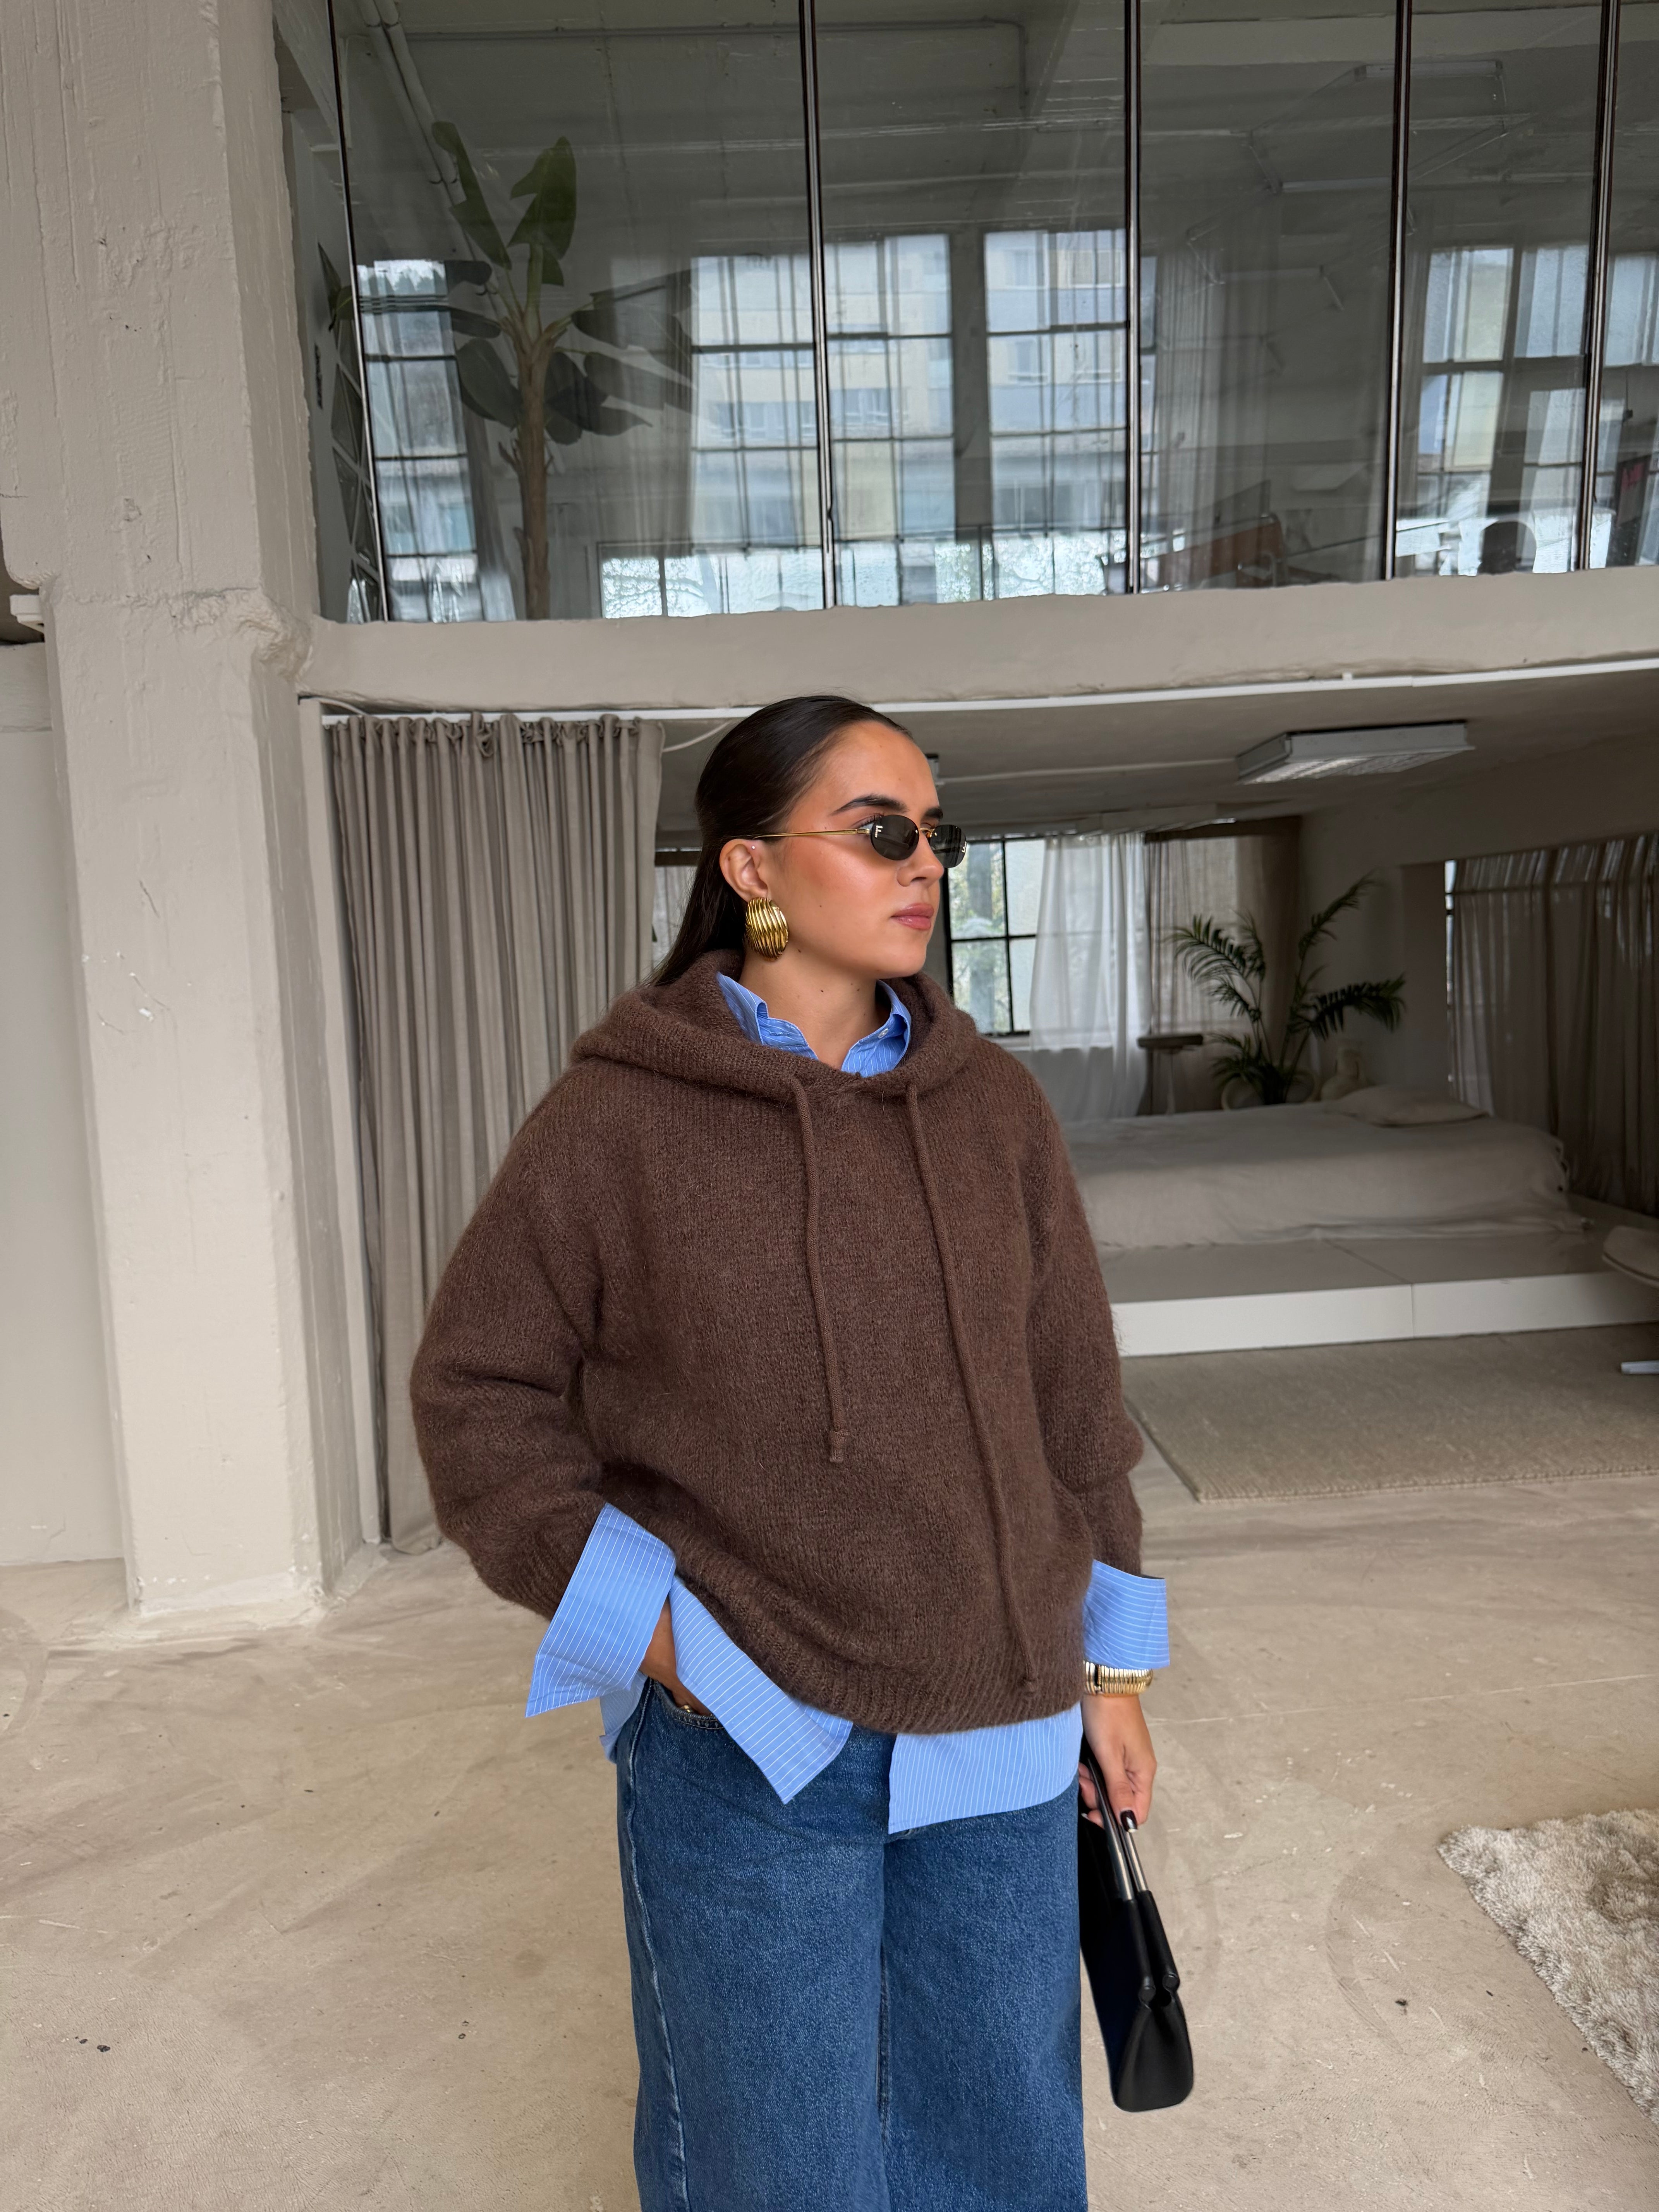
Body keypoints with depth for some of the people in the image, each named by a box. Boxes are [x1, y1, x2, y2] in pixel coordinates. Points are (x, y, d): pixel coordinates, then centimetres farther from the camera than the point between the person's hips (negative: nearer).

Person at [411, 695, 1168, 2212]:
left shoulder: (992, 1106, 0)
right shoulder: (616, 1120, -10)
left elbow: (1071, 1398, 6)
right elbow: (481, 1395, -4)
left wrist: (1108, 1665, 9)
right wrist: (646, 1624, -12)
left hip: (998, 1740, 4)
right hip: (747, 1742, -3)